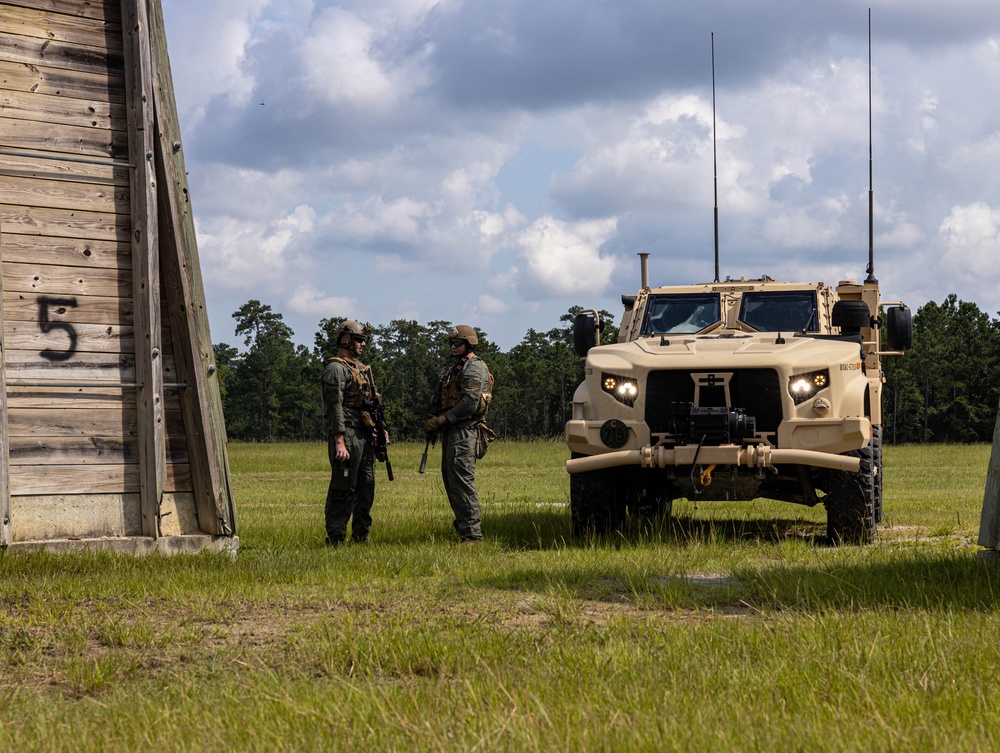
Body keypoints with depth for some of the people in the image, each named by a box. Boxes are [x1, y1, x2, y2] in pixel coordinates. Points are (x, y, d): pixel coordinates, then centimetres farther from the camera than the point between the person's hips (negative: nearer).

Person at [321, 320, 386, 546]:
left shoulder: (360, 368, 20)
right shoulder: (336, 369, -10)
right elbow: (335, 406, -17)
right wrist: (340, 442, -23)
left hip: (365, 437, 9)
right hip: (347, 435, -9)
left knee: (365, 487, 10)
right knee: (343, 490, -8)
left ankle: (361, 536, 16)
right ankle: (335, 539, -5)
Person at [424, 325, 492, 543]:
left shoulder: (473, 367, -9)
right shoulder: (454, 368, 22)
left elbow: (470, 403, -19)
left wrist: (442, 419, -16)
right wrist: (436, 421, 8)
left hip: (463, 430, -11)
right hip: (451, 430, 11)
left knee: (461, 479, -14)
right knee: (450, 478, 13)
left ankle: (472, 534, -16)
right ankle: (463, 525, 19)